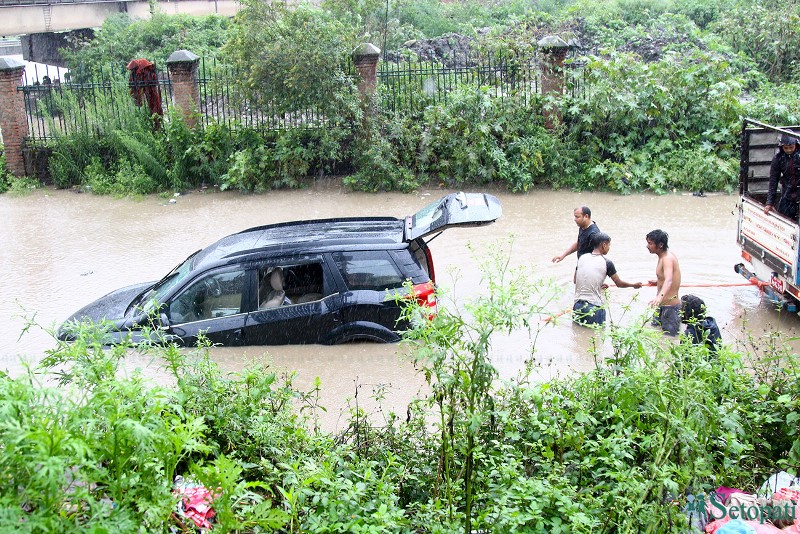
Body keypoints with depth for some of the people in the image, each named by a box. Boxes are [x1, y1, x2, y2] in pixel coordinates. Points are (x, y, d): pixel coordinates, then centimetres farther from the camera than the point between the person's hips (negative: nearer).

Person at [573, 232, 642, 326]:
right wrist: (634, 285, 25)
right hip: (594, 307, -4)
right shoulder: (607, 263, -6)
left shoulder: (582, 258, 7)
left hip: (577, 305, 4)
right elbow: (619, 283, 6)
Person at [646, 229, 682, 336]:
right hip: (662, 306, 10)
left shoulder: (667, 258, -23)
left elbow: (669, 280, -42)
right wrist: (658, 282, 31)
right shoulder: (665, 256, 8)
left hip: (670, 306, -10)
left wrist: (660, 296, -58)